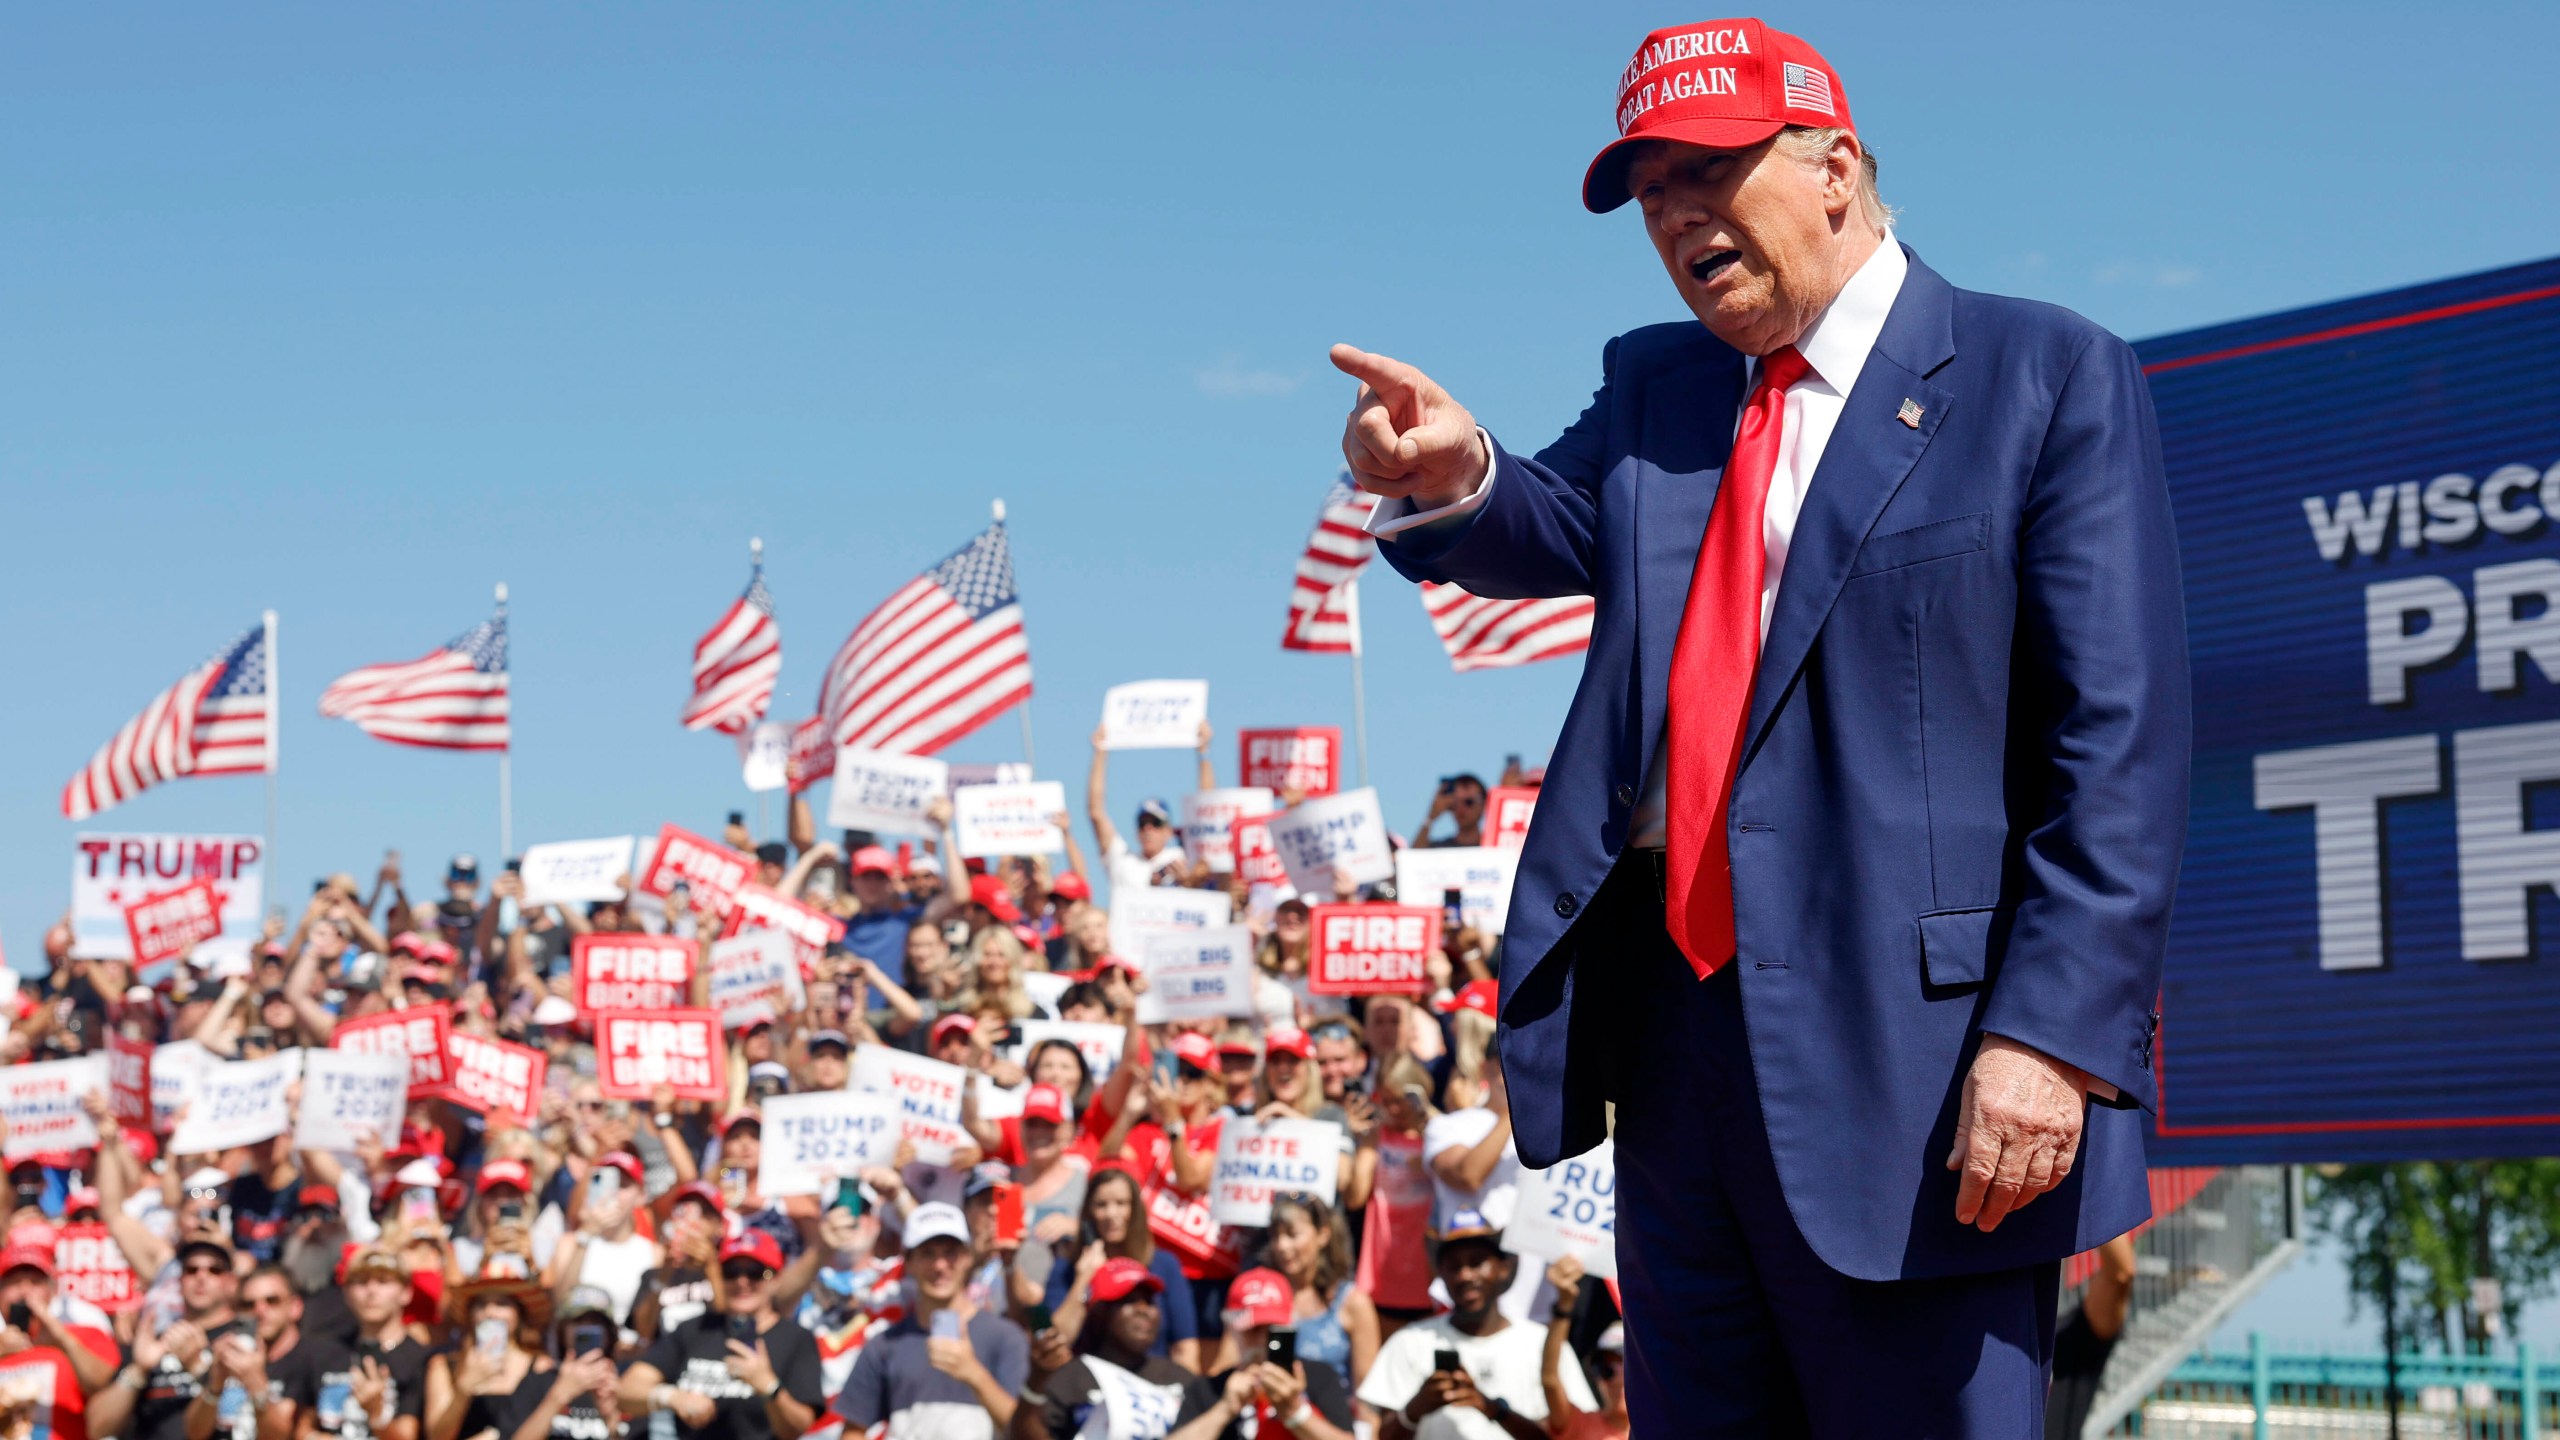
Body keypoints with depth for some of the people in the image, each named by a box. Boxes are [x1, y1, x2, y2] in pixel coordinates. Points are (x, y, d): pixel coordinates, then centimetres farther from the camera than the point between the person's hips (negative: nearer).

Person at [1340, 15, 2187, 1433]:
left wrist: (2052, 1034, -18)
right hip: (1676, 1041, 6)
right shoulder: (1653, 385, 17)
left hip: (1911, 1057, -6)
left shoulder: (2048, 381, -3)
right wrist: (1455, 482, -24)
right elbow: (1557, 524, -1)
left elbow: (2120, 745, -9)